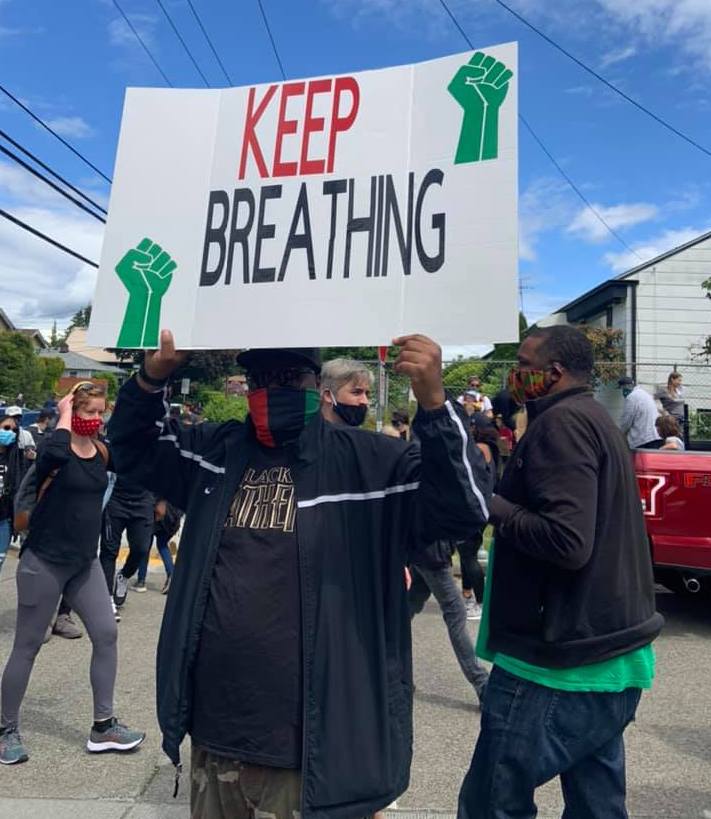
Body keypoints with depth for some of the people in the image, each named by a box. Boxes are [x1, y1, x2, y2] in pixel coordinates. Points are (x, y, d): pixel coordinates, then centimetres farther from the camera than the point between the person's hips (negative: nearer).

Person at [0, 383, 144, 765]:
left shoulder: (101, 452, 4)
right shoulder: (55, 451, -15)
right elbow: (55, 454, -40)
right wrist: (64, 416, -26)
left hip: (84, 563, 6)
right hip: (44, 562, -6)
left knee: (106, 634, 2)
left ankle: (103, 727, 15)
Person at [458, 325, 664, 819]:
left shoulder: (562, 422, -16)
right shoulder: (597, 420, 15)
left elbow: (567, 541, -26)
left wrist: (492, 505, -13)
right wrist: (508, 498, 7)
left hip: (562, 662, -10)